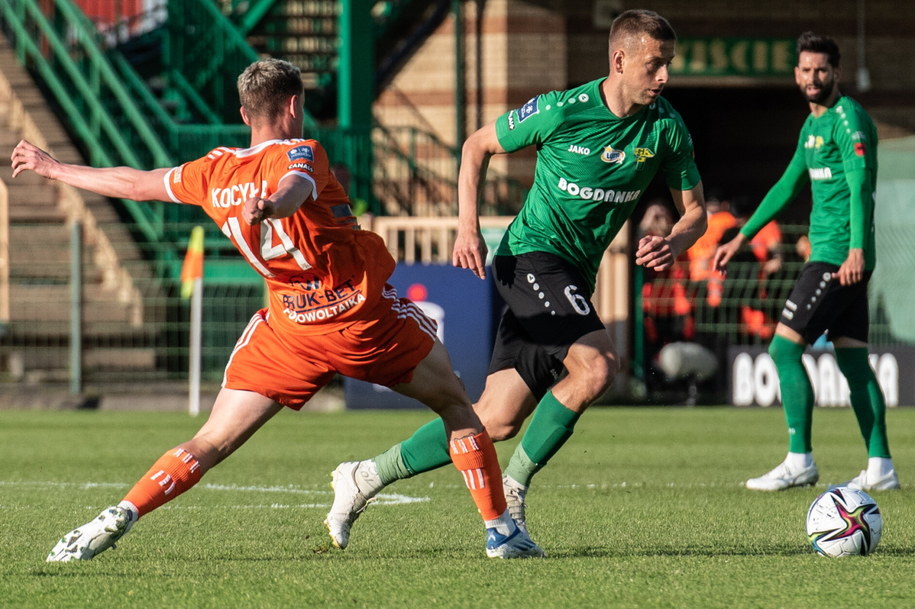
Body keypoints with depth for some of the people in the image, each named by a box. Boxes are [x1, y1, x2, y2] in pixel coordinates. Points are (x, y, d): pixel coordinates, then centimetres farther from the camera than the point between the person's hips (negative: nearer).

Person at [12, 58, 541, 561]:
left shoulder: (214, 172, 6)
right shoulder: (301, 153, -8)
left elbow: (134, 183, 17)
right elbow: (292, 189, -32)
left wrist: (54, 169, 32)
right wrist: (270, 207, -56)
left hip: (289, 330, 3)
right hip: (367, 318, -3)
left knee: (214, 441, 4)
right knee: (454, 402, 18)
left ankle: (120, 516, -15)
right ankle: (500, 528, 15)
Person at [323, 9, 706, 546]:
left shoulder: (667, 128, -2)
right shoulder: (563, 110, -14)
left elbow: (695, 210, 7)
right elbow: (478, 146, 1)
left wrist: (674, 244, -15)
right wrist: (468, 227, -9)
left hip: (573, 278, 6)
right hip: (533, 254, -6)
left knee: (498, 420, 2)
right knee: (597, 366, -28)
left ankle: (366, 478, 15)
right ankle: (512, 489, -12)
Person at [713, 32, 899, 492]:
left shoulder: (847, 118, -11)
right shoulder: (813, 123, 19)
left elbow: (861, 184, -21)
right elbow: (788, 186, 28)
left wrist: (857, 249, -32)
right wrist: (742, 238, 30)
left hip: (839, 258, -9)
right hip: (834, 256, 9)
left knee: (784, 347, -9)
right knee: (852, 360, 7)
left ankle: (799, 463, -7)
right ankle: (880, 467, 7)